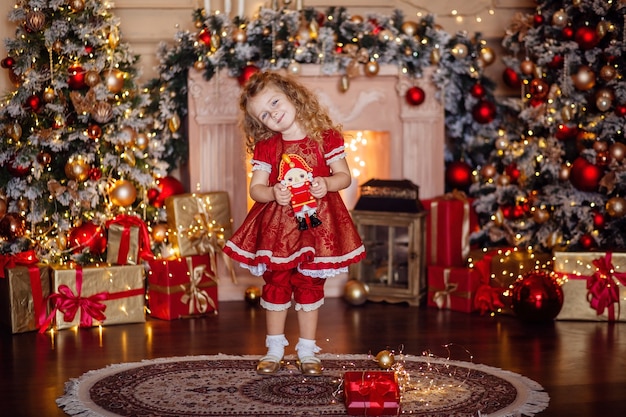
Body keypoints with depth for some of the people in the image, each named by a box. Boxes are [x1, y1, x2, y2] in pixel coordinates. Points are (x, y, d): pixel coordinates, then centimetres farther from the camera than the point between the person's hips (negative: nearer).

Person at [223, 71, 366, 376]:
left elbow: (344, 176, 0)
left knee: (310, 285, 7)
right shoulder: (266, 148, -2)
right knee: (276, 284, 7)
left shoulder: (326, 138, -4)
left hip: (315, 224, -1)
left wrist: (327, 184, -21)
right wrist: (272, 193, -25)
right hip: (276, 227, 1)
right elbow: (255, 188, -4)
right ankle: (275, 349, 22)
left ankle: (307, 350, 18)